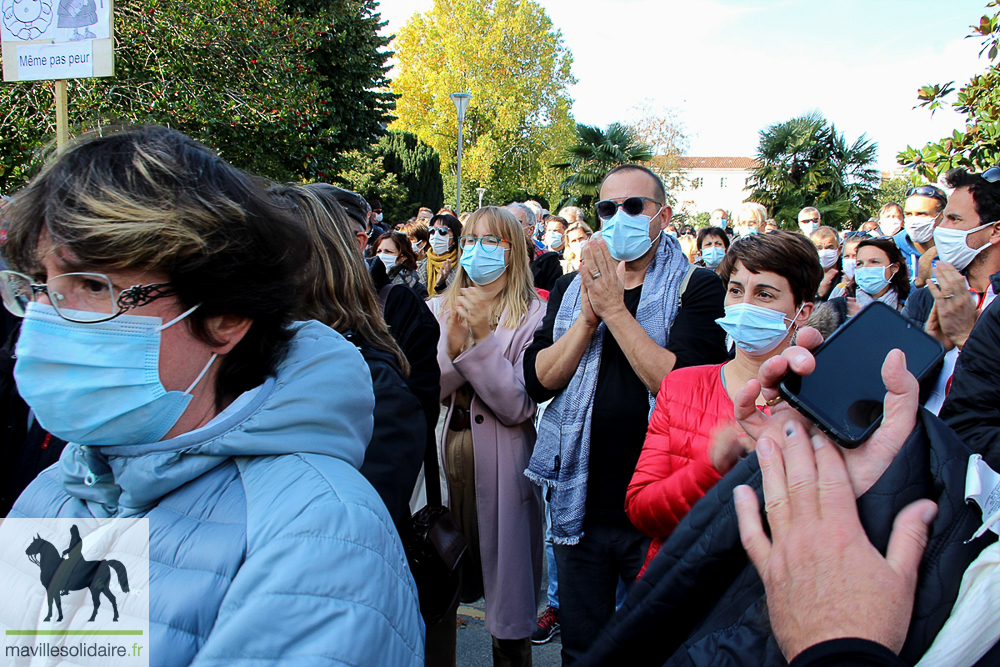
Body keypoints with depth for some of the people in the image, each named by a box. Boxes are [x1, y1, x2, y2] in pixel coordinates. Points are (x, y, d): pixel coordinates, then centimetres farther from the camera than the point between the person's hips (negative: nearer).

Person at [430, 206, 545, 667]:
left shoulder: (532, 317, -4)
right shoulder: (438, 311, 8)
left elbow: (519, 408, -14)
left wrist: (484, 339, -20)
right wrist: (453, 344, -16)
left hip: (500, 470, -3)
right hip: (440, 460, 4)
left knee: (507, 605, 9)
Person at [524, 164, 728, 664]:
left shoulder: (698, 289, -6)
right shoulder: (570, 288, 7)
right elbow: (539, 380, -3)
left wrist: (615, 309, -19)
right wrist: (589, 316, -15)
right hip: (580, 506, 4)